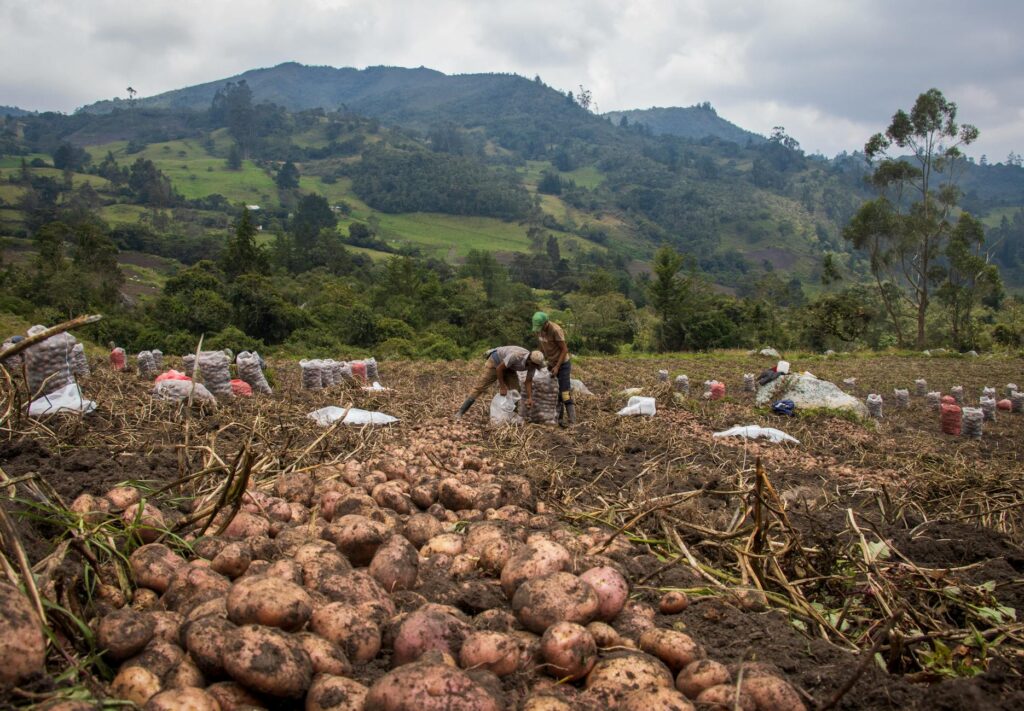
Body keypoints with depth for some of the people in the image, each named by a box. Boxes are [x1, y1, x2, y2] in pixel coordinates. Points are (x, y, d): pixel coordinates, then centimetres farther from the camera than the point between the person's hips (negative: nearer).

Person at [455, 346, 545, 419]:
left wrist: (529, 398, -21)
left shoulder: (533, 364, -20)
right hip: (495, 362, -7)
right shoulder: (515, 356, -42)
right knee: (480, 387, -8)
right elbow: (499, 368, -30)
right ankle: (460, 413, -6)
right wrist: (502, 386, -23)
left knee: (515, 390, -6)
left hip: (509, 367, 7)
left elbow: (528, 382, -10)